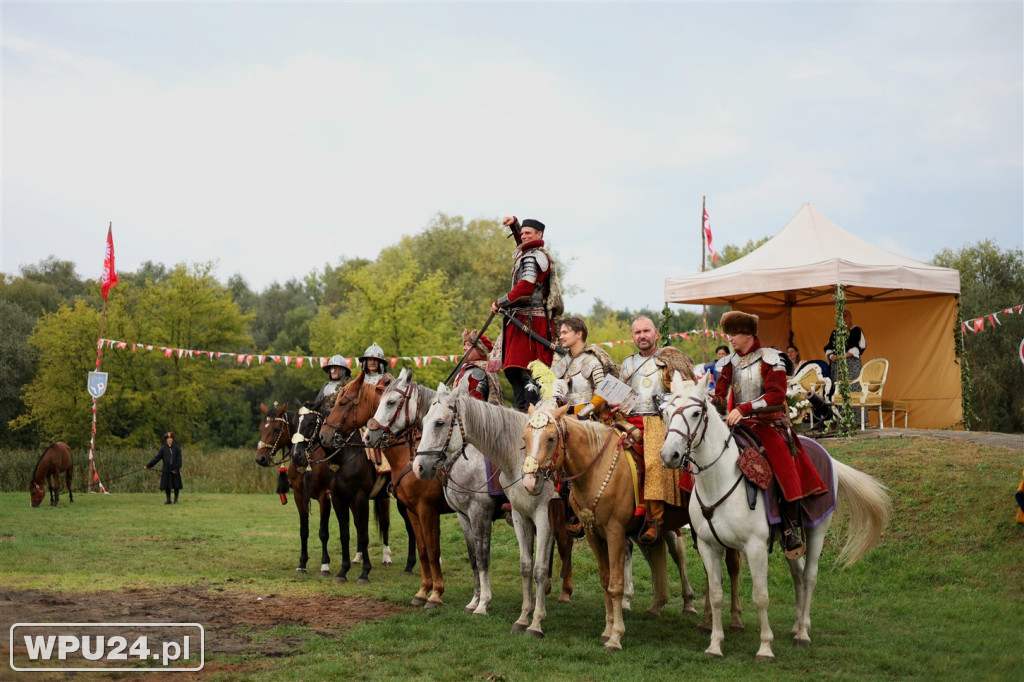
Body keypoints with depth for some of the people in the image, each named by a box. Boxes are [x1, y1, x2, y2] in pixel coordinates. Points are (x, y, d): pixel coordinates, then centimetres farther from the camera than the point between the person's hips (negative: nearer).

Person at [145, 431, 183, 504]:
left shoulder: (177, 448, 1)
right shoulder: (163, 448, 4)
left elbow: (179, 460, -2)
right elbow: (157, 458, 4)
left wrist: (176, 469, -12)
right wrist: (148, 465, -1)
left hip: (175, 471, -1)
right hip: (166, 471, 1)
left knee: (176, 485, 3)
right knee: (166, 486, 3)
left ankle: (176, 499, 15)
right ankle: (168, 500, 14)